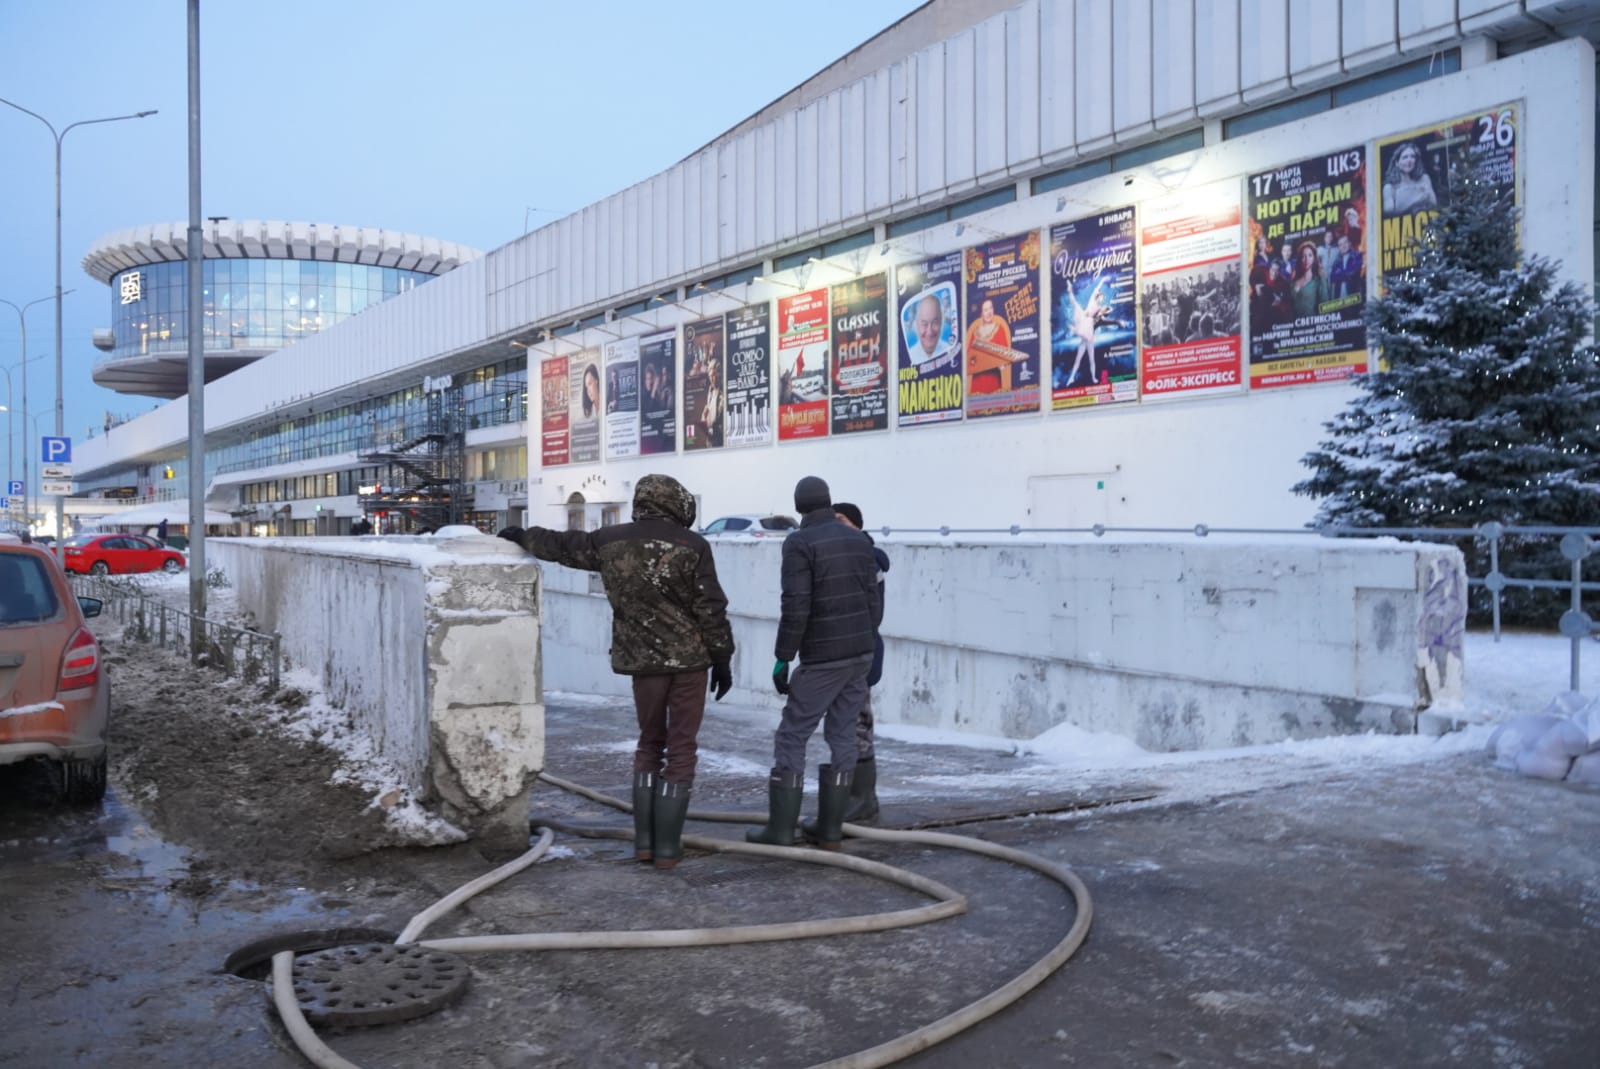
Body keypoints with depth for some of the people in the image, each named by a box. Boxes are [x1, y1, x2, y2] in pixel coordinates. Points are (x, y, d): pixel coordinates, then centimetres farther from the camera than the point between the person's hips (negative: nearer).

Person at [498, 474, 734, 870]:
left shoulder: (610, 542, 3)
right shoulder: (692, 545, -7)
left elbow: (561, 545, 19)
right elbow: (711, 609, -8)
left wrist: (523, 536, 37)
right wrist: (723, 658, 0)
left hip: (642, 660, 3)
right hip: (689, 659, -3)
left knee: (649, 745, 18)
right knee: (681, 750, 5)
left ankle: (644, 841, 16)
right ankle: (667, 847, 5)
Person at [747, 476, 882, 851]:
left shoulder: (799, 543, -11)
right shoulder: (858, 541, 8)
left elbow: (796, 607, -18)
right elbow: (874, 603, 9)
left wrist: (782, 658, -11)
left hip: (823, 658, -6)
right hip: (861, 654, 6)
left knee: (792, 736, 2)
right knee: (842, 737, 9)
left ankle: (781, 828, 3)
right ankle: (830, 829, 12)